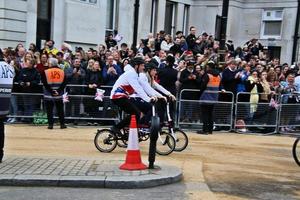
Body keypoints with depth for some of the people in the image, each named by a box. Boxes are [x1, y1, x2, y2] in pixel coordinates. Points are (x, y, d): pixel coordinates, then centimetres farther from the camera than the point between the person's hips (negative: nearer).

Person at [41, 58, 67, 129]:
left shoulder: (45, 72, -5)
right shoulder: (62, 72, 3)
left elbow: (45, 83, -10)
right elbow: (64, 83, -2)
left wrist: (51, 91, -8)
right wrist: (59, 90, -6)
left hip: (48, 95, -2)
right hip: (59, 95, 3)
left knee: (49, 110, 5)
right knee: (60, 110, 11)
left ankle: (50, 124, 3)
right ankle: (62, 124, 12)